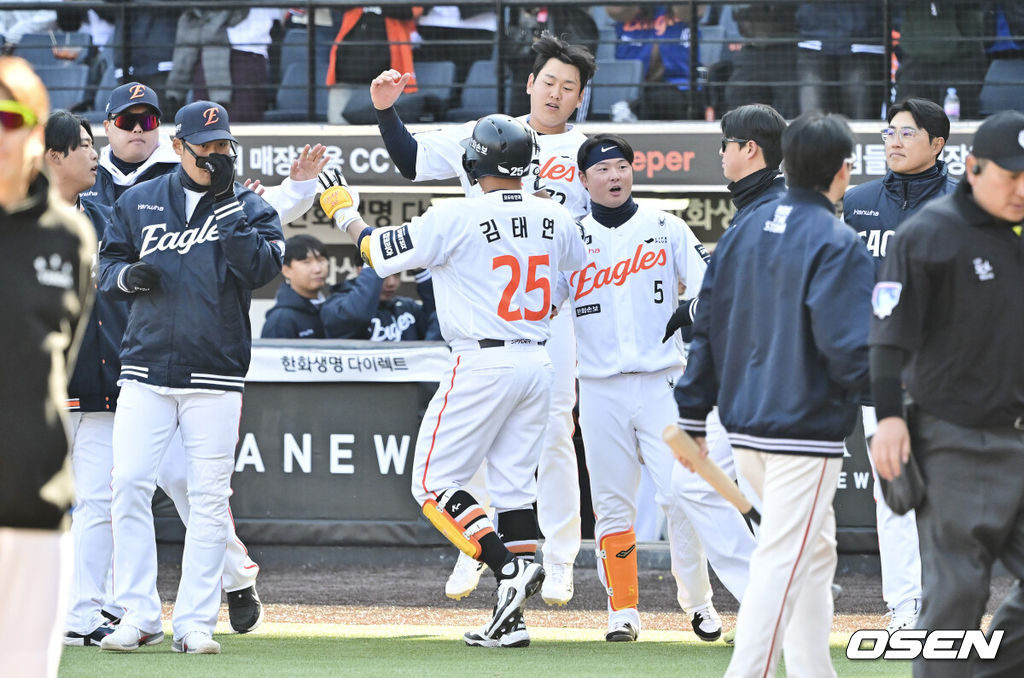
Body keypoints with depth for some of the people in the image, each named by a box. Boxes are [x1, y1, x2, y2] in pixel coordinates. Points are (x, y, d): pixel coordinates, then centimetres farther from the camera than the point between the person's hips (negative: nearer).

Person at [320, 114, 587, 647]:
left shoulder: (457, 217, -13)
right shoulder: (554, 218, 4)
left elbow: (379, 253, -3)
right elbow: (581, 269, 25)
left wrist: (345, 215, 15)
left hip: (482, 363, -6)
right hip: (537, 362, 6)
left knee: (433, 484, 1)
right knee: (514, 487, 10)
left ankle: (510, 568, -18)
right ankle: (510, 621, 7)